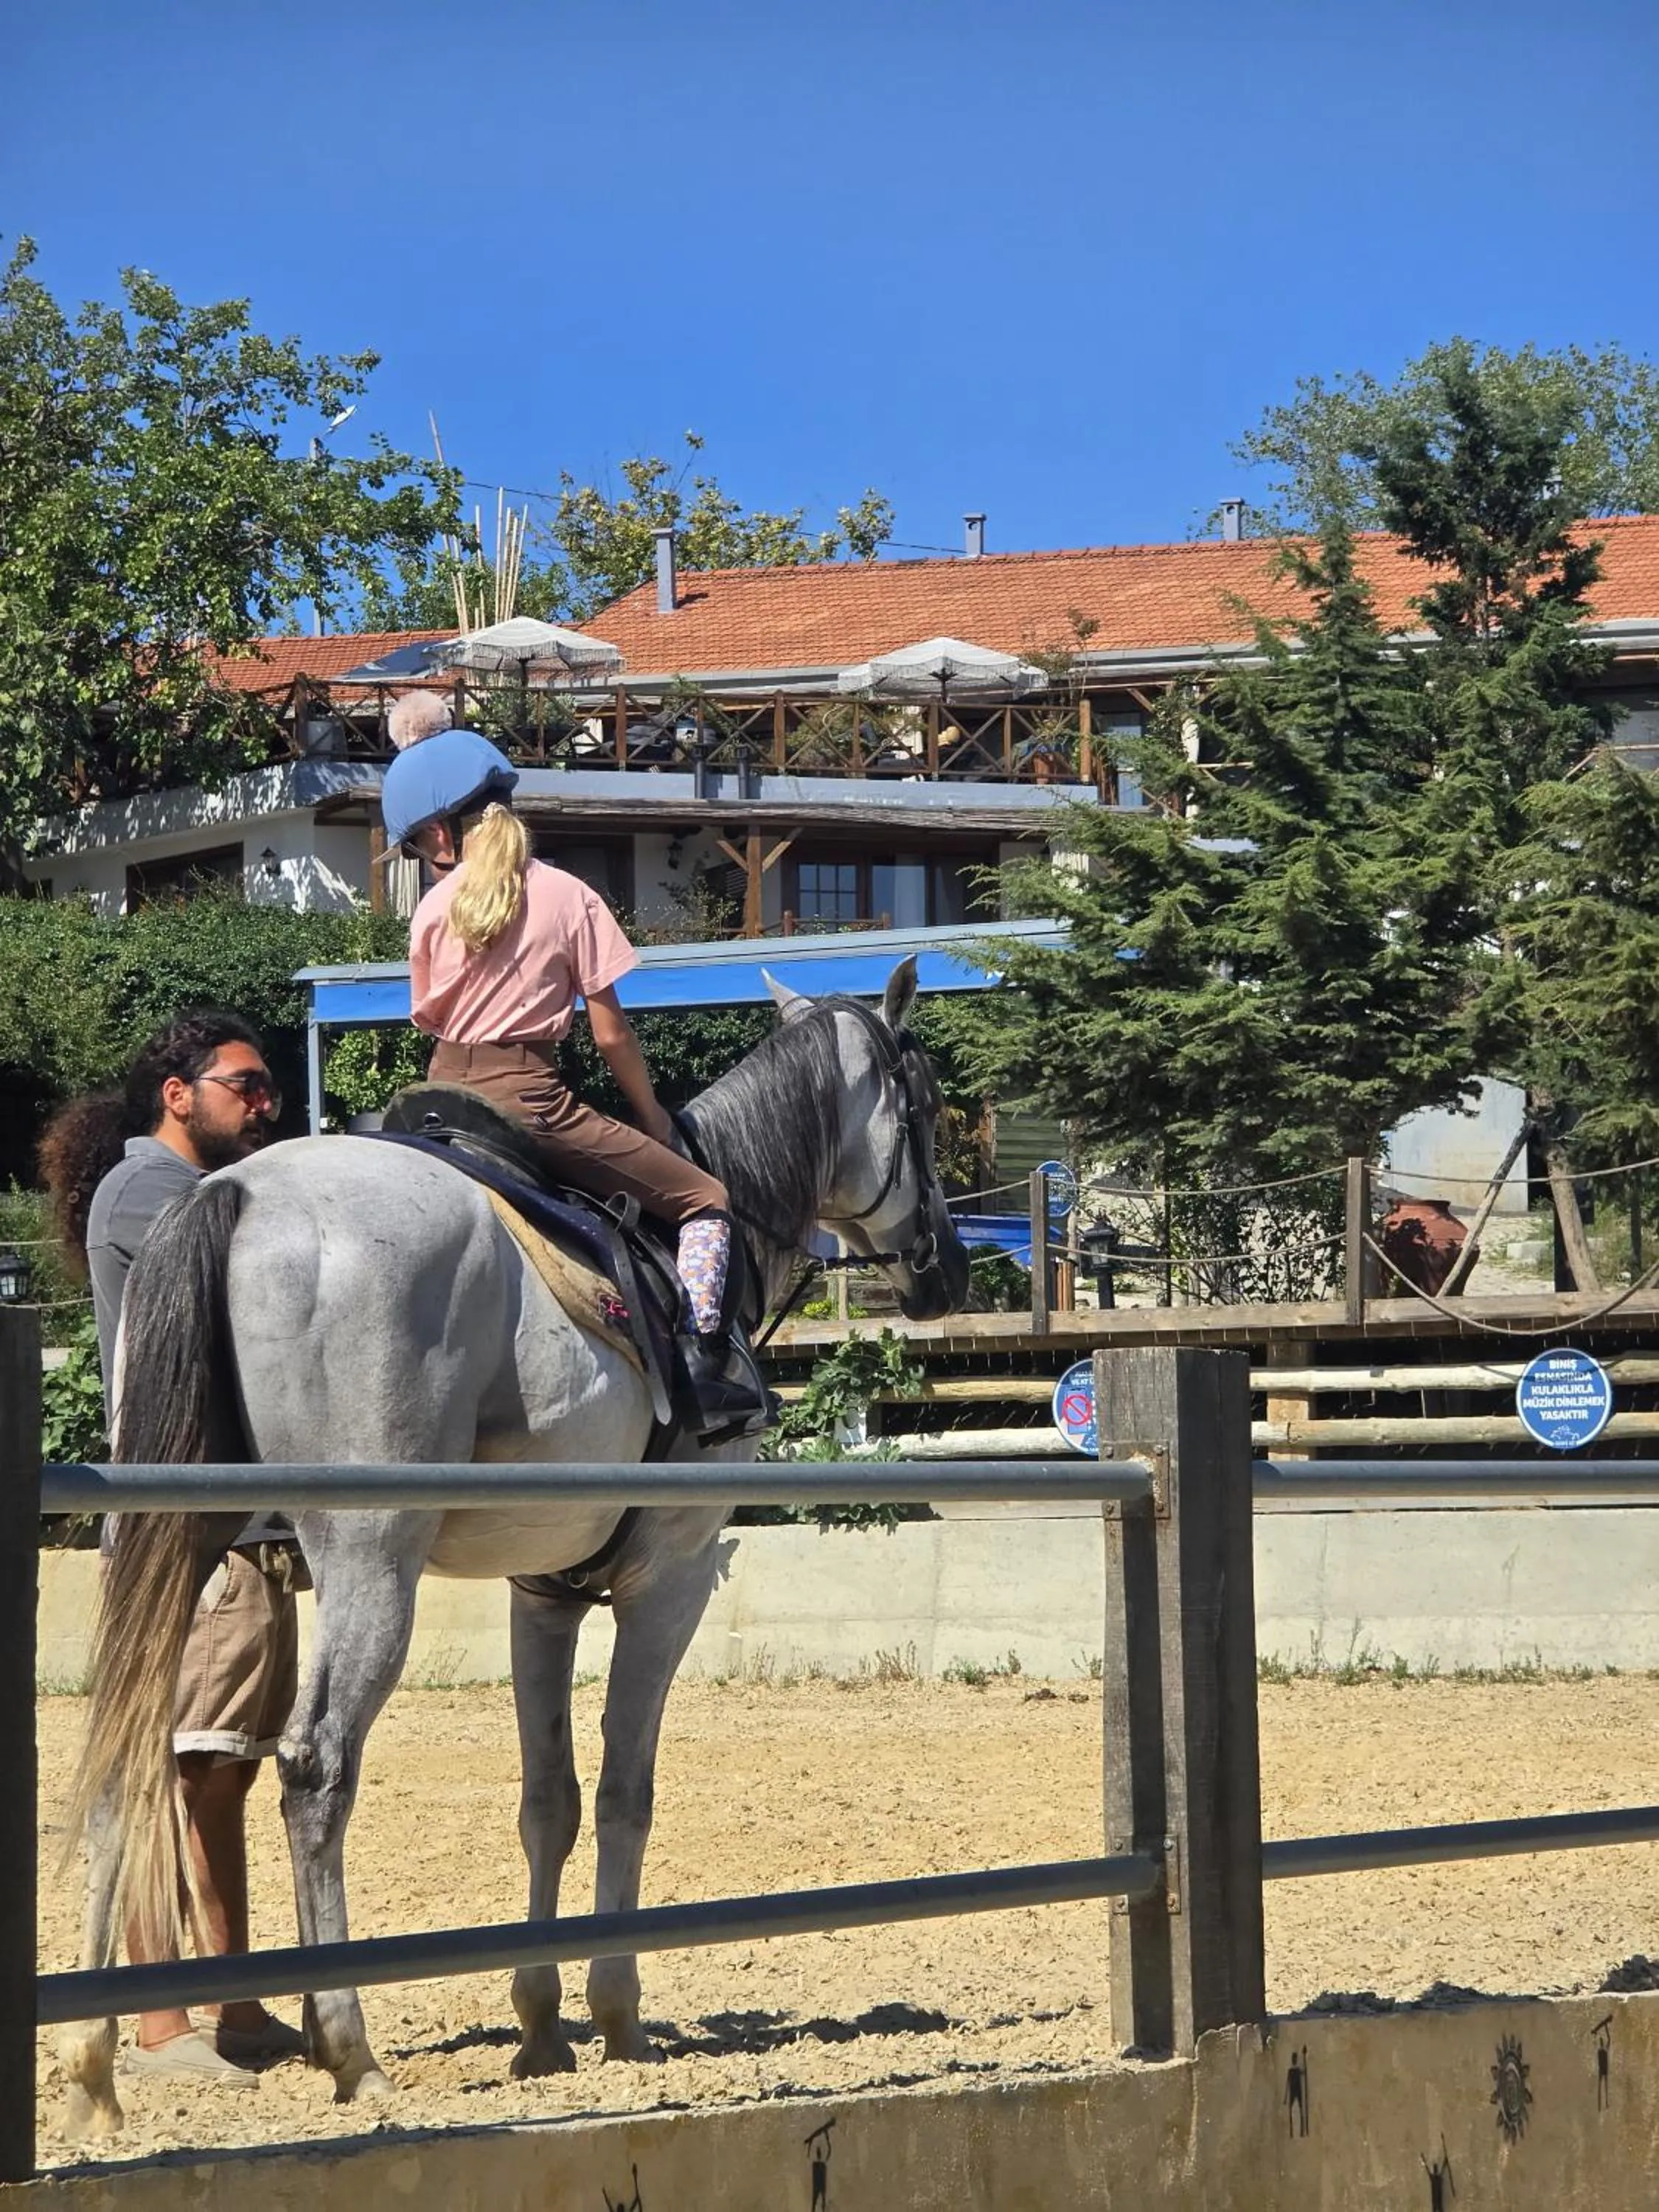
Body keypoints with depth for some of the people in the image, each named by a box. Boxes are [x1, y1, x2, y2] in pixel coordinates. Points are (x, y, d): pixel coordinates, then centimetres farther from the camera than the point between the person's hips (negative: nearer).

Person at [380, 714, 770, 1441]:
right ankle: (709, 1365, -17)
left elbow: (428, 1020, 12)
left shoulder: (435, 909, 3)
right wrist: (654, 1119, 11)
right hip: (530, 1101, -3)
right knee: (704, 1201, 2)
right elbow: (610, 1033, -2)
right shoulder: (567, 896, -2)